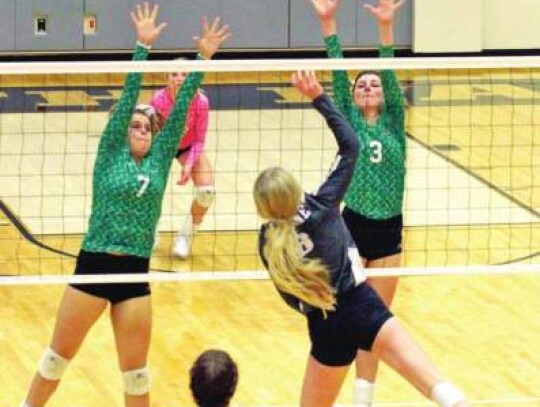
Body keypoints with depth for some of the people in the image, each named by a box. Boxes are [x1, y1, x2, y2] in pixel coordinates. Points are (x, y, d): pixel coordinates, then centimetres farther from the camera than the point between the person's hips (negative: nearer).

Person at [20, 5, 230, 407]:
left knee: (136, 370, 7)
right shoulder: (110, 156, 1)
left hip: (135, 272, 3)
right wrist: (143, 46, -12)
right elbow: (128, 97, -6)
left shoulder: (159, 160, 9)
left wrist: (203, 58, 1)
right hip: (94, 267, -3)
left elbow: (182, 108, 5)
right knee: (59, 356, 8)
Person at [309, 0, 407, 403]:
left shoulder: (393, 122, 6)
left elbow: (392, 76, -7)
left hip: (389, 229, 2)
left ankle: (364, 396, 18)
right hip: (353, 226, -2)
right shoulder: (349, 121, 3)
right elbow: (338, 75, -7)